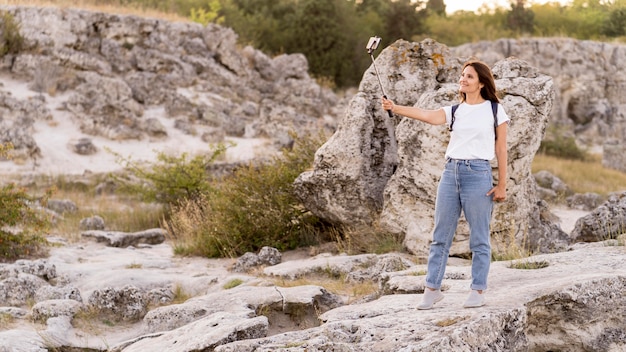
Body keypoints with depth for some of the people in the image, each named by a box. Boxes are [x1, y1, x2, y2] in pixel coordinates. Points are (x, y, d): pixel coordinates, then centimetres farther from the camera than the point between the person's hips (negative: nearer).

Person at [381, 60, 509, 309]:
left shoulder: (495, 110, 1)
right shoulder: (454, 111, 9)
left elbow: (501, 150, 1)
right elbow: (428, 116, -9)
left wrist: (502, 185, -2)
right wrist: (395, 108, -24)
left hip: (478, 174, -4)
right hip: (451, 173, 4)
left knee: (479, 238, 2)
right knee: (440, 235, 6)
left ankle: (478, 291, 9)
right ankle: (432, 288, 12)